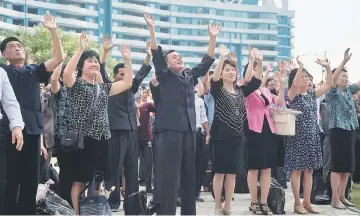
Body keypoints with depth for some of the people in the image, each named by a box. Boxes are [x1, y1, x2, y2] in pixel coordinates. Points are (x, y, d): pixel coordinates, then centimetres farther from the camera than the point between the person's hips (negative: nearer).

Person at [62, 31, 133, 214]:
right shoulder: (76, 84, 0)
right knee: (80, 181, -4)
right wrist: (80, 49, -25)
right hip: (81, 137, -6)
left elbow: (127, 83, 16)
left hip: (101, 138, 6)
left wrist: (127, 60, 7)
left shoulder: (103, 88, 18)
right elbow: (66, 73, -22)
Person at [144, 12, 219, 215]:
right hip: (171, 128, -6)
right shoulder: (165, 76, 3)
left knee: (189, 173, 9)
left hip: (190, 129, 6)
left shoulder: (190, 76, 18)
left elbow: (207, 62, 17)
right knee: (170, 173, -8)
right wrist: (152, 29, -17)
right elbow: (157, 55, -9)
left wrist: (213, 38, 11)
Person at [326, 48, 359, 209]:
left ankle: (341, 196, 17)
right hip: (338, 130, -7)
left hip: (350, 130, 7)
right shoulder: (332, 92, -7)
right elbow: (332, 79, -25)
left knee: (347, 166, 9)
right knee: (337, 165, -5)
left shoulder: (348, 91, 13)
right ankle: (335, 199, -2)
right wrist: (344, 62, -34)